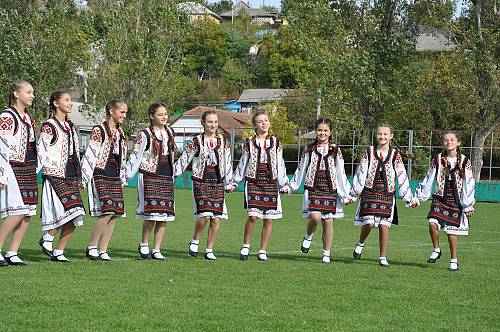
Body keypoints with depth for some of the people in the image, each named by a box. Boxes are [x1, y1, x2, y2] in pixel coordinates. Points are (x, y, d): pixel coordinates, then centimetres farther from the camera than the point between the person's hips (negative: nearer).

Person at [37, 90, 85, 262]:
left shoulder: (70, 126, 18)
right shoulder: (48, 126, -5)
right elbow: (41, 153, -10)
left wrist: (79, 176, 20)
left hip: (71, 175, 7)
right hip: (55, 175, -7)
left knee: (72, 219, -1)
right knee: (70, 210, -19)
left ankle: (59, 252, 6)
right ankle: (47, 238, 0)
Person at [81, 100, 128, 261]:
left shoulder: (120, 133, 17)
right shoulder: (99, 130, -6)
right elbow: (90, 154, -11)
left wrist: (123, 179, 23)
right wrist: (85, 177, -14)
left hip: (115, 177, 8)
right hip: (101, 175, -8)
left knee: (114, 215, 1)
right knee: (106, 212, -17)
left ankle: (103, 250, 7)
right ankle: (91, 247, -6)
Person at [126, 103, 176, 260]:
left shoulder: (169, 132, 13)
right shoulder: (145, 134, -5)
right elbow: (136, 155, -8)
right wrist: (128, 173, -16)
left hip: (166, 177, 6)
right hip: (150, 176, -6)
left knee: (165, 215, 1)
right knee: (152, 213, -13)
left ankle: (156, 250, 7)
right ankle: (144, 244, 9)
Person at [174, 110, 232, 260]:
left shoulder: (223, 141, 8)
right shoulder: (197, 141, -1)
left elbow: (227, 162, 12)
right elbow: (185, 158, 1)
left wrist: (229, 182, 11)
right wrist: (172, 174, -2)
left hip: (218, 183, 3)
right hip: (201, 182, -3)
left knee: (216, 218, 0)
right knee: (204, 215, -18)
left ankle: (209, 250, 11)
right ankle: (195, 241, 6)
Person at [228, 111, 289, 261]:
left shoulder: (275, 143, 9)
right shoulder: (249, 143, 7)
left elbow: (280, 164, 11)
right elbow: (243, 164, 11)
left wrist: (284, 184, 6)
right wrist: (234, 182, 9)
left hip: (271, 182, 2)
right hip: (253, 182, -2)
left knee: (268, 219, 1)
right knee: (253, 216, -14)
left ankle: (263, 251, 11)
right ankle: (246, 246, 5)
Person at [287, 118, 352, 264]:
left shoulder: (335, 151, 7)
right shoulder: (309, 150, 7)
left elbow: (341, 174, 9)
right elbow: (301, 170, 16)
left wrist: (346, 194, 7)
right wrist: (291, 186, 16)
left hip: (330, 189, 1)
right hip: (312, 188, -1)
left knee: (328, 221, 0)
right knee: (315, 217, -21)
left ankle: (326, 254, 11)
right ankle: (308, 237, 11)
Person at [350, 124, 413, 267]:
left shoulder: (395, 155, 4)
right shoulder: (369, 152, 3)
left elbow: (402, 177, 6)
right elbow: (360, 174, 5)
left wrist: (408, 198, 5)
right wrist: (353, 194, 2)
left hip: (387, 194, 1)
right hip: (369, 192, -1)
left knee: (384, 225, -2)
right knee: (369, 223, -12)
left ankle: (383, 257, 9)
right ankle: (360, 244, 18)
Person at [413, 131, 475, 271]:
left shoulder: (464, 162, -2)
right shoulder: (437, 160, 3)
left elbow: (469, 184, -2)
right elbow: (428, 180, 9)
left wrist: (469, 206, -5)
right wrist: (417, 198, 8)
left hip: (456, 200, -1)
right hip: (440, 198, 1)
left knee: (451, 231, 1)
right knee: (433, 223, -19)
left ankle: (454, 260, 18)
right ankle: (436, 250, 6)